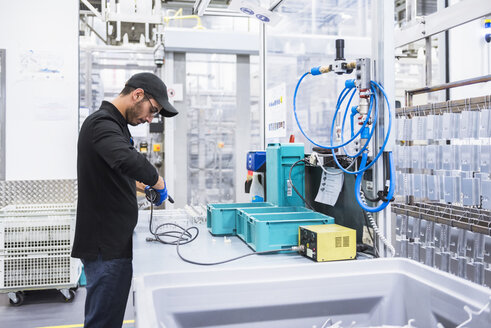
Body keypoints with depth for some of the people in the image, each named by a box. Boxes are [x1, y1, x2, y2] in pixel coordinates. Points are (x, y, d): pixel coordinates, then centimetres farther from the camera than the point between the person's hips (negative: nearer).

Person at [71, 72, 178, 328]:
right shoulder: (102, 123, -17)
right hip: (106, 247, -10)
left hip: (113, 242, 10)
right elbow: (129, 160, -38)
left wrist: (135, 184, 17)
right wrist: (158, 183, -22)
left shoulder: (115, 124, 15)